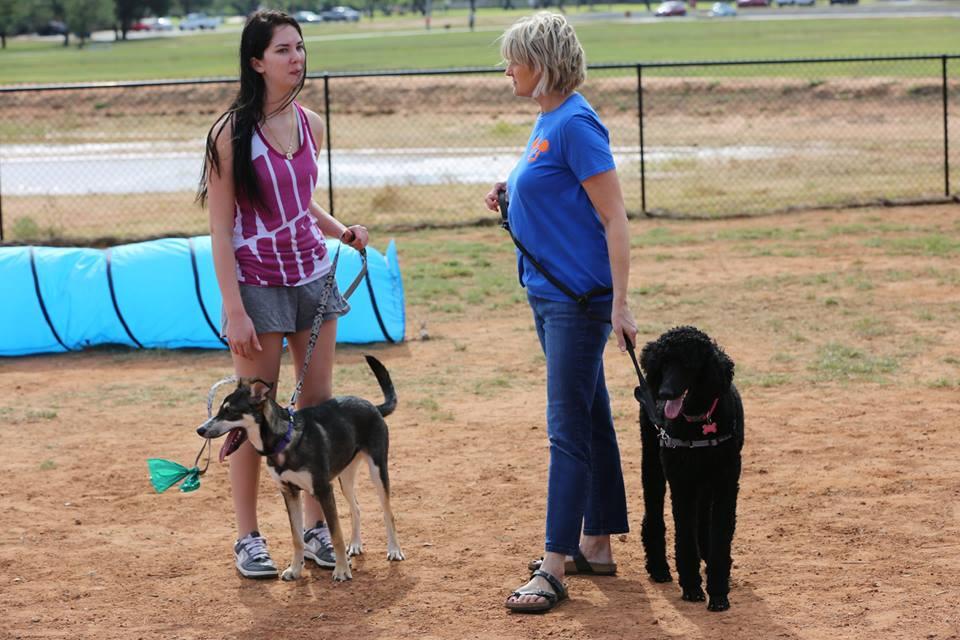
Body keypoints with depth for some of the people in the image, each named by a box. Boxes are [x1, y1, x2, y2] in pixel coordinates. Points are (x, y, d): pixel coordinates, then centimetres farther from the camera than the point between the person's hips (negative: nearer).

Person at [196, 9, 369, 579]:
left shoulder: (310, 125, 5)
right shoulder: (233, 133, -12)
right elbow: (221, 228, -12)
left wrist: (342, 231, 0)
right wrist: (234, 310, -17)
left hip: (313, 276, 6)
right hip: (258, 283, -5)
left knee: (319, 405, 7)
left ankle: (317, 528, 17)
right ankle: (248, 538, 9)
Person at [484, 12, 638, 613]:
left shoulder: (576, 124, -17)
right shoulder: (548, 120, 11)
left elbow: (615, 218, -19)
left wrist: (620, 304, -22)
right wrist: (513, 190, 4)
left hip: (579, 298, -10)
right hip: (550, 293, 10)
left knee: (569, 429, -7)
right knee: (591, 419, 15)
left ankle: (554, 568, -6)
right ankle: (595, 545, 25)